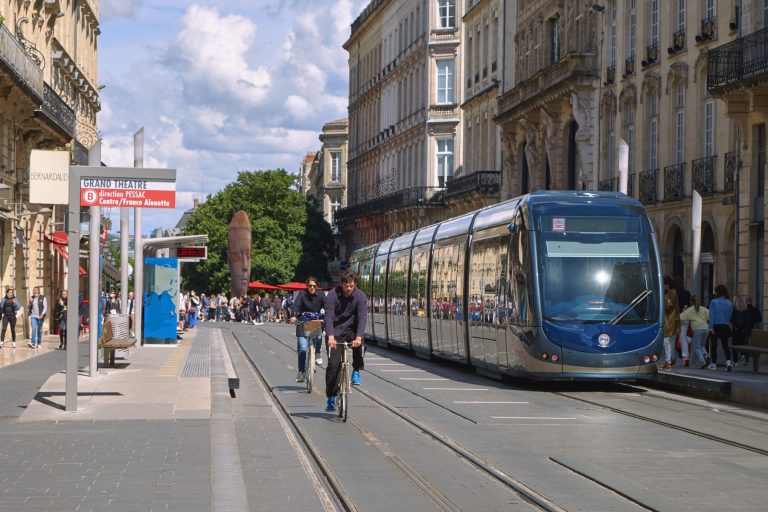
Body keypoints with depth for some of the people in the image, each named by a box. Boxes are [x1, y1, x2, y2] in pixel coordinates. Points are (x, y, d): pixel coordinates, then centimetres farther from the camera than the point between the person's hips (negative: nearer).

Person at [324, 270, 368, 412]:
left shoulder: (360, 296, -13)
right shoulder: (333, 295, -16)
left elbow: (362, 318, -22)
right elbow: (328, 316, -25)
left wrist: (358, 337, -38)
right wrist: (330, 337, -40)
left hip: (351, 329, 1)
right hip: (336, 332, -1)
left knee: (358, 345, -32)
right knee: (333, 364, -7)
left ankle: (356, 372, -7)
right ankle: (331, 397, 4)